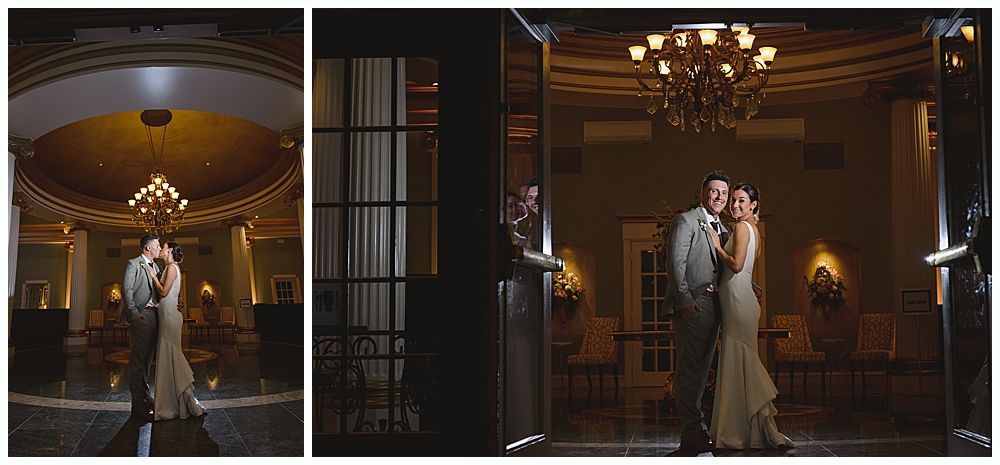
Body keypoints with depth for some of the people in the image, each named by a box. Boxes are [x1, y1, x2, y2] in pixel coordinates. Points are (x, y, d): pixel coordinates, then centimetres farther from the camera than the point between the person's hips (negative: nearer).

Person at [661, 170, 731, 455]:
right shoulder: (685, 221, -2)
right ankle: (693, 434, -7)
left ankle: (695, 432, 18)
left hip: (713, 304, 8)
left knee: (702, 369, 12)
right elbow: (675, 263, -10)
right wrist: (685, 300, -17)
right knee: (689, 370, -8)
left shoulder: (723, 230, 22)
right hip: (691, 304, -8)